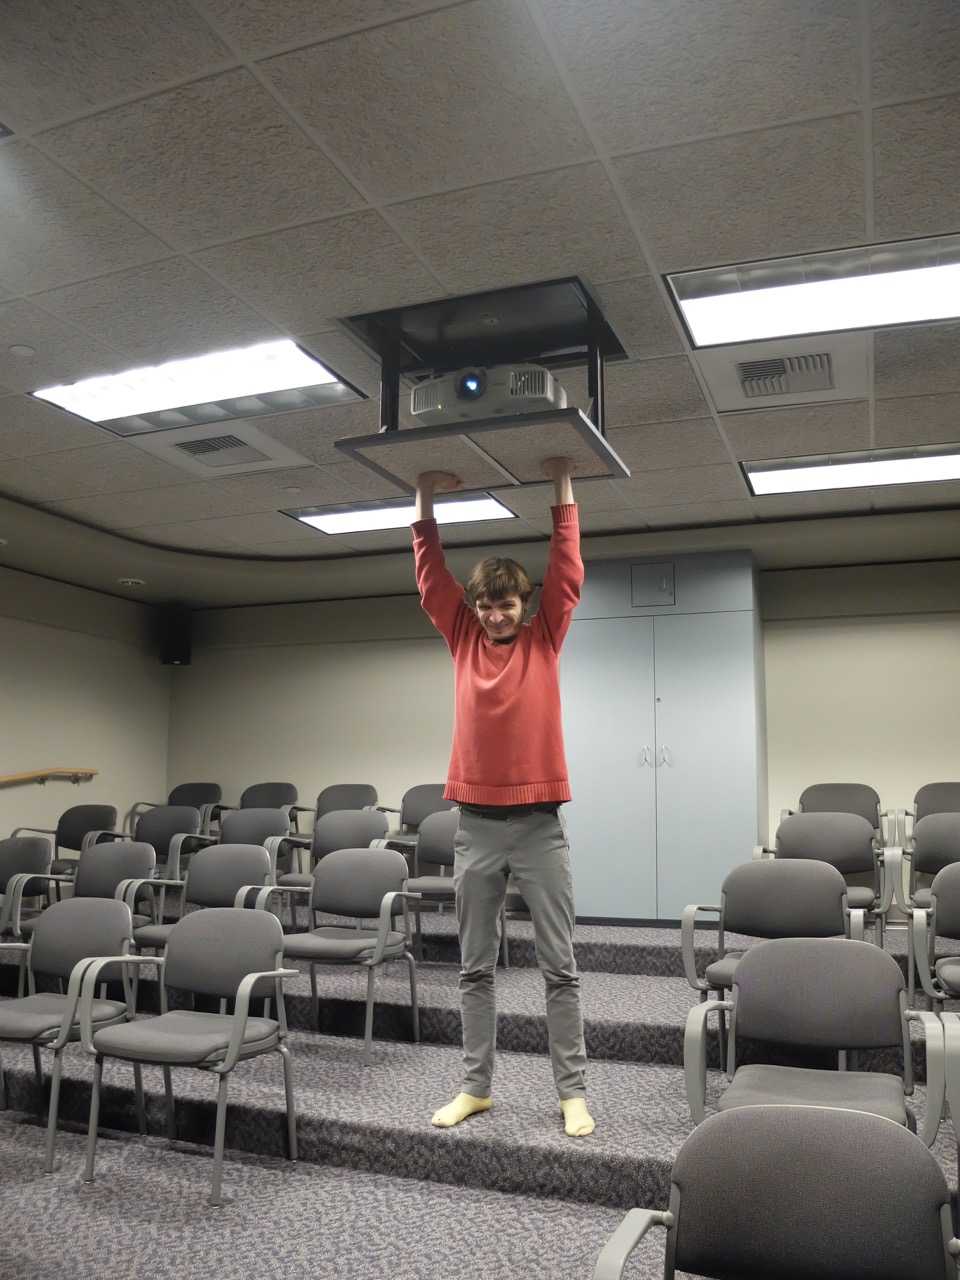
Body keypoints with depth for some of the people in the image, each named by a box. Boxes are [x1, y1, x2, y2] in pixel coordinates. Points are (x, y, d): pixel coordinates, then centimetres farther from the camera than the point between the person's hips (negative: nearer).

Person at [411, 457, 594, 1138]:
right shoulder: (464, 638, 9)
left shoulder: (545, 638, 5)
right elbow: (432, 577, 7)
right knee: (476, 967, 10)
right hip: (476, 824, 2)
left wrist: (563, 489, -1)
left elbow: (568, 572, -1)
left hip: (539, 822, -2)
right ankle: (477, 1085, 22)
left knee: (560, 966, 4)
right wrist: (426, 502, 2)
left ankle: (573, 1091, 13)